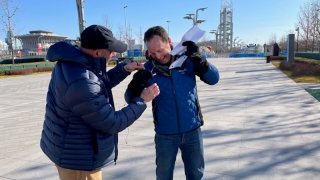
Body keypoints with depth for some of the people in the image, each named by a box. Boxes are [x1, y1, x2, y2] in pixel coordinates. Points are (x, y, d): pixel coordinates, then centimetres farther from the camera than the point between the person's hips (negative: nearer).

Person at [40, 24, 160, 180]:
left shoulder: (73, 61, -4)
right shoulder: (81, 83, -34)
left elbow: (100, 84, 14)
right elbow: (113, 123, -25)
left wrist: (124, 69, 2)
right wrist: (142, 100, -15)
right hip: (77, 157, -9)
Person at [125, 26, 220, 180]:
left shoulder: (187, 60, -8)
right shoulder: (148, 69, -9)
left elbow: (213, 79, -8)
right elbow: (131, 100, -9)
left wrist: (198, 59, -24)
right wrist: (135, 85, -31)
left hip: (192, 131, 1)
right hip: (165, 135, 0)